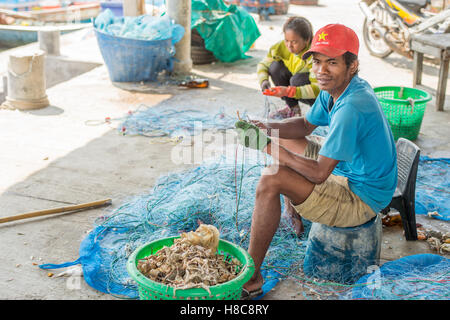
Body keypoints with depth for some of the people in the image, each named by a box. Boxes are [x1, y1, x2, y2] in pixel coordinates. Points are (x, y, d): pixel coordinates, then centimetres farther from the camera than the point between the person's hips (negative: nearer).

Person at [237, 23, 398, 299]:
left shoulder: (352, 107, -32)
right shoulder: (335, 88, -2)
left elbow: (319, 174, -32)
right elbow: (305, 125, 13)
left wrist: (268, 147, -26)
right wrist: (267, 128, -6)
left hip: (361, 199, -10)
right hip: (348, 171, 10)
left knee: (272, 179, -26)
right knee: (285, 140, 20)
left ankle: (251, 277, -16)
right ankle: (296, 219, 34)